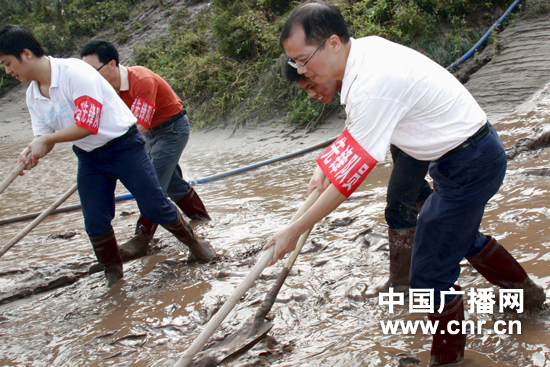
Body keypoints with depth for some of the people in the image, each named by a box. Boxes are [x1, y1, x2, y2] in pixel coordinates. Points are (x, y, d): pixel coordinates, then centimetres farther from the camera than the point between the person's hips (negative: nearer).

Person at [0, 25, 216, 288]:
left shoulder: (74, 72, -24)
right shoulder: (32, 96, 1)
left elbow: (87, 125, -27)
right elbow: (44, 138, 6)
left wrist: (45, 139, -25)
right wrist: (32, 153, -17)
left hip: (123, 145, -7)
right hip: (88, 157, 7)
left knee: (154, 207, -2)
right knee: (95, 223, 4)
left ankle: (193, 241, 23)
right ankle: (113, 275, 25)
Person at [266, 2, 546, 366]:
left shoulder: (373, 83, -31)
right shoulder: (366, 48, -2)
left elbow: (351, 175, -27)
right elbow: (356, 131, 15)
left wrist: (294, 232, -19)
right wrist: (324, 166, 11)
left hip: (470, 164, -10)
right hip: (473, 151, 10)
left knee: (431, 274, -4)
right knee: (461, 236, 31)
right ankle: (527, 292, 52)